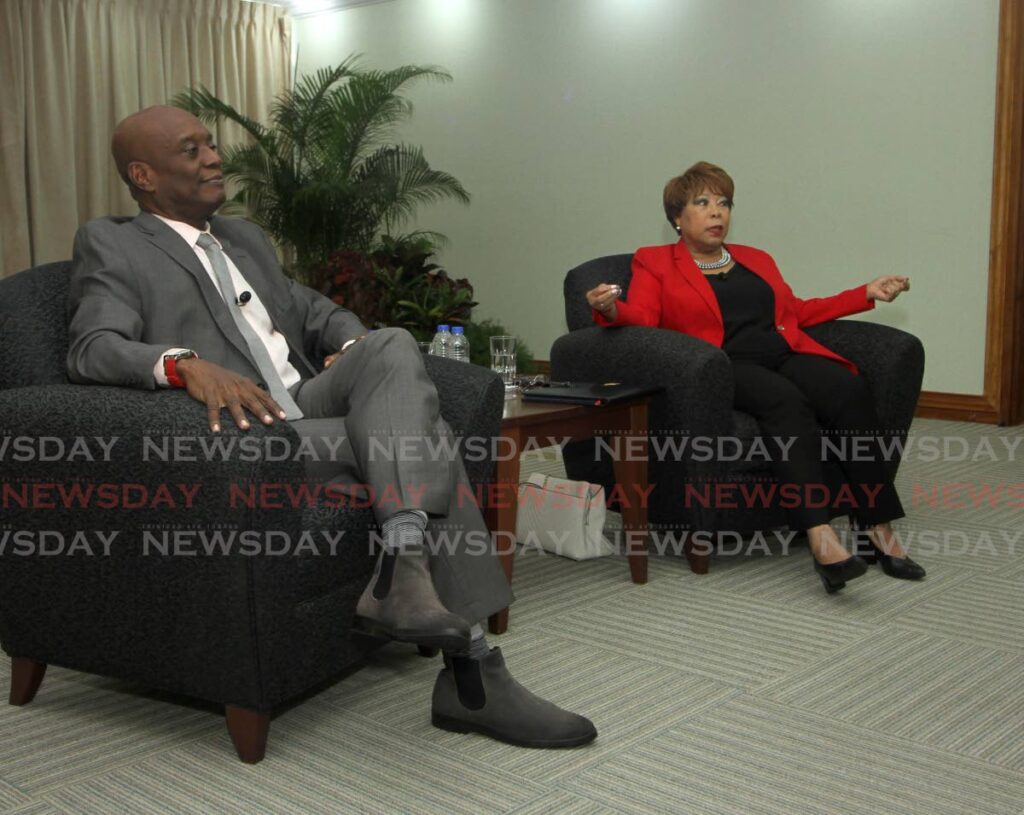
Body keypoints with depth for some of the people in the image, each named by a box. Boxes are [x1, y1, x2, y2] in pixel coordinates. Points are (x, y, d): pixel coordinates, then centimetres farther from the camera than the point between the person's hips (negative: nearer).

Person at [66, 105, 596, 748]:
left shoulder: (245, 237, 28)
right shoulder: (111, 245, 6)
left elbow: (310, 309, 28)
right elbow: (94, 349, -10)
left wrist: (355, 346, 3)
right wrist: (185, 363, -32)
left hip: (307, 405, 6)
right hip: (243, 434, -6)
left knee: (394, 346, -25)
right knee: (417, 435, -24)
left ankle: (405, 570, -38)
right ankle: (472, 671, -28)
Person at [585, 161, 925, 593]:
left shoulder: (756, 259, 29)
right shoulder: (653, 262, 14)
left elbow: (797, 312, 28)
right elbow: (641, 317, -1)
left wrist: (868, 293, 26)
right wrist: (610, 309, -24)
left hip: (786, 356, 5)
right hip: (724, 367, -5)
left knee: (850, 390, -26)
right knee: (785, 400, -36)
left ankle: (881, 532, -26)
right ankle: (822, 540, -46)